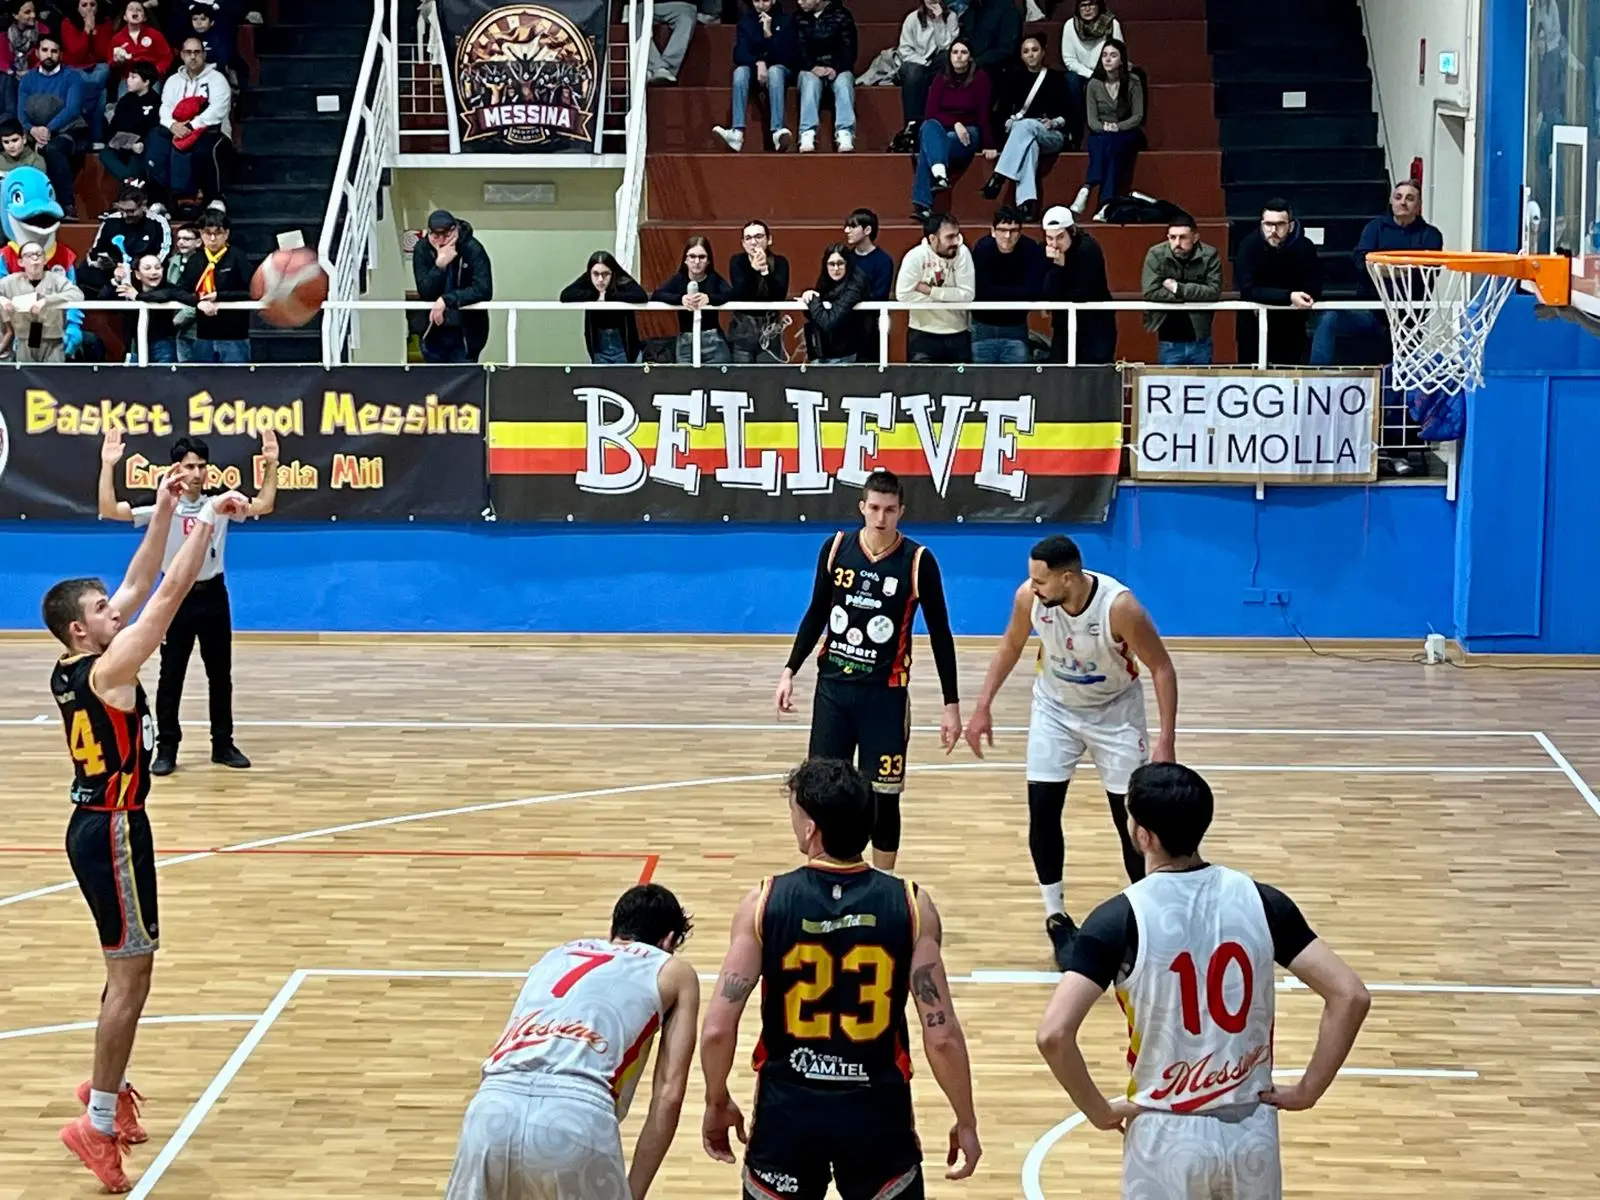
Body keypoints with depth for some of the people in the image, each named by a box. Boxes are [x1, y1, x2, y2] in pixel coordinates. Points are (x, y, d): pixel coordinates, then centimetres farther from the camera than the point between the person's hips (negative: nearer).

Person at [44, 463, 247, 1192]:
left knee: (129, 966, 22)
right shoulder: (107, 670, -20)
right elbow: (171, 593, -22)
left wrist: (162, 514, 6)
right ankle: (99, 1123, -7)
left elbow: (141, 585, 10)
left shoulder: (71, 668, 4)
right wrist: (209, 519, -18)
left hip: (98, 825, 10)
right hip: (112, 831, -10)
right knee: (129, 974, -7)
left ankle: (107, 1087, 34)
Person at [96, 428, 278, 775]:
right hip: (177, 596, -3)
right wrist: (108, 466, -26)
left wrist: (271, 465, -15)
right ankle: (166, 748, 8)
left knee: (220, 674, 9)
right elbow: (109, 511, -16)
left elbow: (263, 506, -4)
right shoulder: (162, 507, -7)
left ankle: (223, 744, 20)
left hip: (213, 595, 3)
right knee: (171, 677, 1)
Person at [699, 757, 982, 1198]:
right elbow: (941, 1036, -11)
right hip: (877, 1109, 0)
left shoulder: (764, 903, -9)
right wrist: (966, 1121, 3)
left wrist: (718, 1105, 6)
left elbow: (717, 1030, -11)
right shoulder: (911, 906, -8)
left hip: (788, 1108, 0)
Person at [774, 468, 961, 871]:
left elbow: (940, 634, -3)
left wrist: (951, 704, -4)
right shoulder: (836, 547, 0)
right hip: (833, 685, 3)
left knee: (883, 795, 0)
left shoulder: (918, 561, -9)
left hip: (885, 693, -3)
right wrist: (790, 671, 6)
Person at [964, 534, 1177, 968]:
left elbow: (1161, 667, -22)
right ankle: (1057, 919, 11)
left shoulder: (1120, 607, -33)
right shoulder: (1029, 597, -23)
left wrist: (1166, 742, -28)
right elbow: (1011, 645, -1)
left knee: (1130, 817, -3)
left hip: (1114, 712, -3)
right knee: (1042, 811, -4)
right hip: (1055, 708, 3)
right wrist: (983, 707, -3)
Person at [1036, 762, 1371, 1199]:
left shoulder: (1120, 919, -14)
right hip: (1252, 1130, 3)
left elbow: (1054, 1034, -23)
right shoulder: (1261, 902, -4)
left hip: (1167, 1136, -3)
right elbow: (1350, 996, -8)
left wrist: (1099, 1111, -8)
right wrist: (1307, 1090, 0)